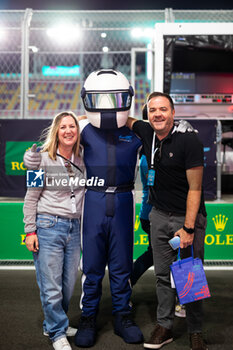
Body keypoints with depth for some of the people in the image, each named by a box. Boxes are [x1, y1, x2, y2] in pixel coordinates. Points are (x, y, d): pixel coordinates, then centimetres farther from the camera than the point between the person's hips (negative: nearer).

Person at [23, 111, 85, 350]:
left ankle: (54, 324, 30)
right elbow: (31, 198, -2)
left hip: (74, 227, 5)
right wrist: (30, 231, -6)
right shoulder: (44, 159, -4)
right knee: (51, 287, -1)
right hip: (48, 225, -5)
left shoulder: (81, 160, 10)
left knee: (68, 284, 9)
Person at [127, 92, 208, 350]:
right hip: (160, 215, 5)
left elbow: (195, 189, -16)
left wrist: (188, 228, -19)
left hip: (188, 216, -4)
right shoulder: (147, 133, -1)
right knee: (163, 274, 11)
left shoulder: (189, 141, -16)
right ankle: (164, 326, 25)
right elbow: (124, 119, 21)